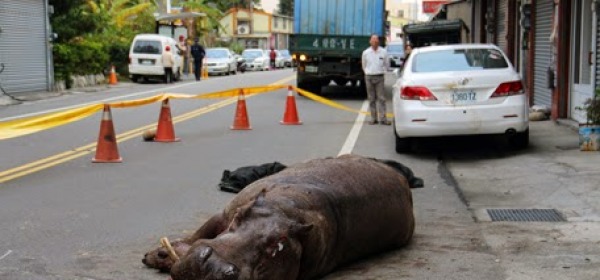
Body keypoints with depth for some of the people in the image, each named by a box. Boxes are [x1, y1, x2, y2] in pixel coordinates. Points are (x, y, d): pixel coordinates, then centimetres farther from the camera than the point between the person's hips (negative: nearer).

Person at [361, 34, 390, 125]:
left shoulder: (383, 52, 1)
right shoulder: (366, 52, 3)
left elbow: (387, 64, 13)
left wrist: (381, 71, 9)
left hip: (379, 77, -1)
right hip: (369, 77, 1)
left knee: (381, 98, -6)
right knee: (371, 99, 4)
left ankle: (383, 118, -6)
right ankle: (373, 118, 9)